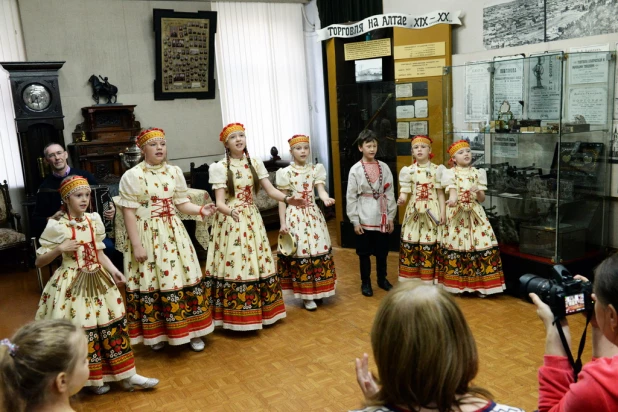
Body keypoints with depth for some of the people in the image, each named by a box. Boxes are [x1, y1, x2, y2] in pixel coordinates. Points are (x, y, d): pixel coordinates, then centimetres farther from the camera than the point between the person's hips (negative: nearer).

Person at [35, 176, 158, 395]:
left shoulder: (94, 220, 2)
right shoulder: (56, 226, -11)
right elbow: (39, 261, -6)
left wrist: (113, 270, -4)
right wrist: (60, 249, -21)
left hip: (97, 280, 5)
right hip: (73, 284, -5)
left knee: (111, 325, 9)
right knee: (80, 330, 2)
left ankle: (127, 375, 19)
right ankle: (92, 379, 23)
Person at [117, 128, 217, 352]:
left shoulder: (175, 172, 7)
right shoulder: (132, 175, -7)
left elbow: (182, 203, 8)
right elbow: (129, 212, -9)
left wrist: (201, 210, -12)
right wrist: (136, 244, -13)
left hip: (173, 233, 4)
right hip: (147, 235, -4)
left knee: (183, 278, 5)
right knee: (151, 282, 2)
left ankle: (192, 331, 18)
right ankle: (156, 334, 20)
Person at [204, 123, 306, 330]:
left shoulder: (255, 163, 6)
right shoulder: (220, 167, -6)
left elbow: (271, 190, 1)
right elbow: (219, 201, -12)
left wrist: (287, 199, -18)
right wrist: (228, 210, -35)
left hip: (252, 219, 4)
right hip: (231, 220, -4)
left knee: (257, 264, 6)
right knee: (234, 264, -5)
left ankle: (258, 311, 20)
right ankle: (236, 316, 7)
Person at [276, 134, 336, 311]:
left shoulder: (315, 169, 4)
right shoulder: (286, 173, -3)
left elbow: (321, 190, -8)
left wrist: (326, 199, -32)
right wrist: (283, 223, -7)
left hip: (313, 215, 3)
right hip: (295, 216, -3)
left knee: (317, 250, 6)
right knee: (300, 252, -3)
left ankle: (316, 290, 23)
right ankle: (306, 295, 9)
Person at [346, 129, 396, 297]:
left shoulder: (384, 167, 2)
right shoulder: (355, 169, -6)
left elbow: (390, 193, 4)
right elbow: (351, 197, -5)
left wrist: (391, 217, 3)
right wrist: (355, 221, -8)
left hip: (382, 217, 3)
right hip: (364, 218, -2)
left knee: (382, 251, 14)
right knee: (364, 252, 9)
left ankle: (382, 279, 33)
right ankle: (365, 282, 25)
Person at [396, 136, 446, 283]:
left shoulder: (436, 169, 2)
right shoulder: (408, 170, 4)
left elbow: (440, 193, 4)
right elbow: (405, 191, 0)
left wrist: (443, 212, -2)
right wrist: (402, 199, -23)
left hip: (432, 211, -1)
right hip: (414, 210, 1)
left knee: (429, 246, -2)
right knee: (409, 244, 1)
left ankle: (428, 280, 8)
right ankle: (409, 280, 12)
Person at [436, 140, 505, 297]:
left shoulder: (477, 173, 9)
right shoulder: (450, 173, 2)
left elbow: (482, 198, 6)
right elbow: (452, 191, -15)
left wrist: (478, 192, -16)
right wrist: (452, 199, -38)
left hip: (475, 214, 2)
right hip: (457, 215, -2)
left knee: (480, 244, -4)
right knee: (456, 244, -3)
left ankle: (479, 284, 6)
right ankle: (456, 284, 9)